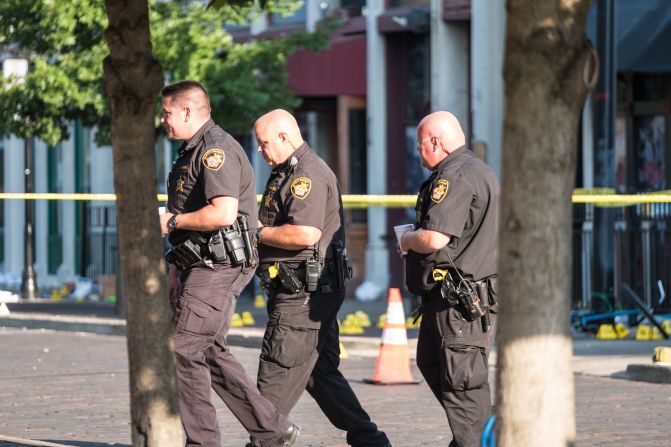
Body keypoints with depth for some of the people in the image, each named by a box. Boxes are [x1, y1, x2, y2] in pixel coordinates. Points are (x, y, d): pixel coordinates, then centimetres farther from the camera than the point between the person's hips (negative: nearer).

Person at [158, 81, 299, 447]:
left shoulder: (216, 149, -15)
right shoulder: (191, 151, 18)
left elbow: (223, 213, -27)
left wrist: (172, 221, -15)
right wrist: (176, 270, 24)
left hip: (218, 267, -11)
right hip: (201, 267, 11)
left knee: (183, 351, -9)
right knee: (210, 353, 12)